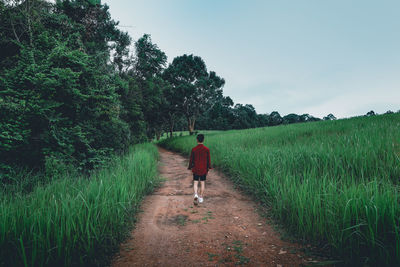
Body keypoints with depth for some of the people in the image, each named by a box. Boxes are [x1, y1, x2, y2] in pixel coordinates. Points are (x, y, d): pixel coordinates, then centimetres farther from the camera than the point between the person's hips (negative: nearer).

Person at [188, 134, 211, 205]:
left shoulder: (194, 149, -8)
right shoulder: (207, 149, -6)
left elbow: (191, 159, -2)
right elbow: (208, 160, -1)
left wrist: (190, 167, 10)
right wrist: (208, 168, 11)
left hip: (195, 169, -1)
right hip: (204, 169, 1)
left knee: (195, 183, 6)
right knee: (202, 183, 11)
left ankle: (196, 195, -16)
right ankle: (201, 198, 18)